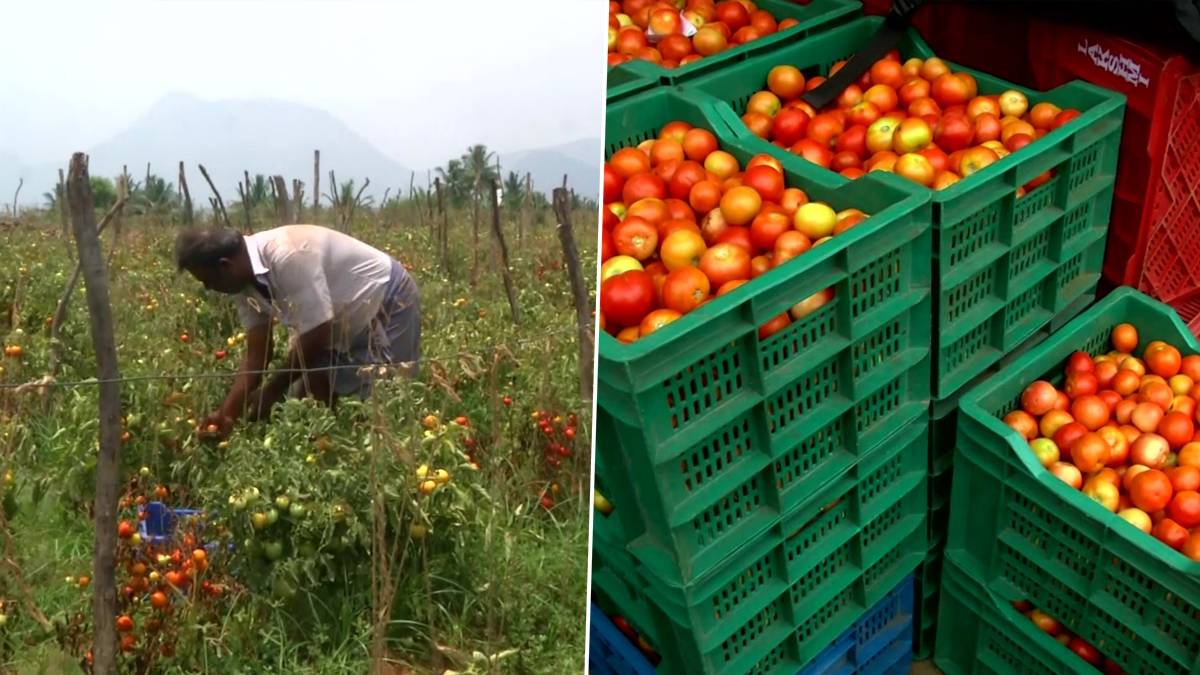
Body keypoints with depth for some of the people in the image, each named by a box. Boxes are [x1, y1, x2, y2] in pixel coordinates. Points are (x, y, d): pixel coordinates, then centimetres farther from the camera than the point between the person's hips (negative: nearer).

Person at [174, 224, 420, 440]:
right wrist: (227, 414, -9)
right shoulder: (248, 282, -7)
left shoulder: (287, 256, -34)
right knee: (311, 394, 5)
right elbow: (256, 357, -1)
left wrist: (272, 391, -18)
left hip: (389, 306, -9)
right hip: (349, 321, 9)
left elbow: (316, 335, -30)